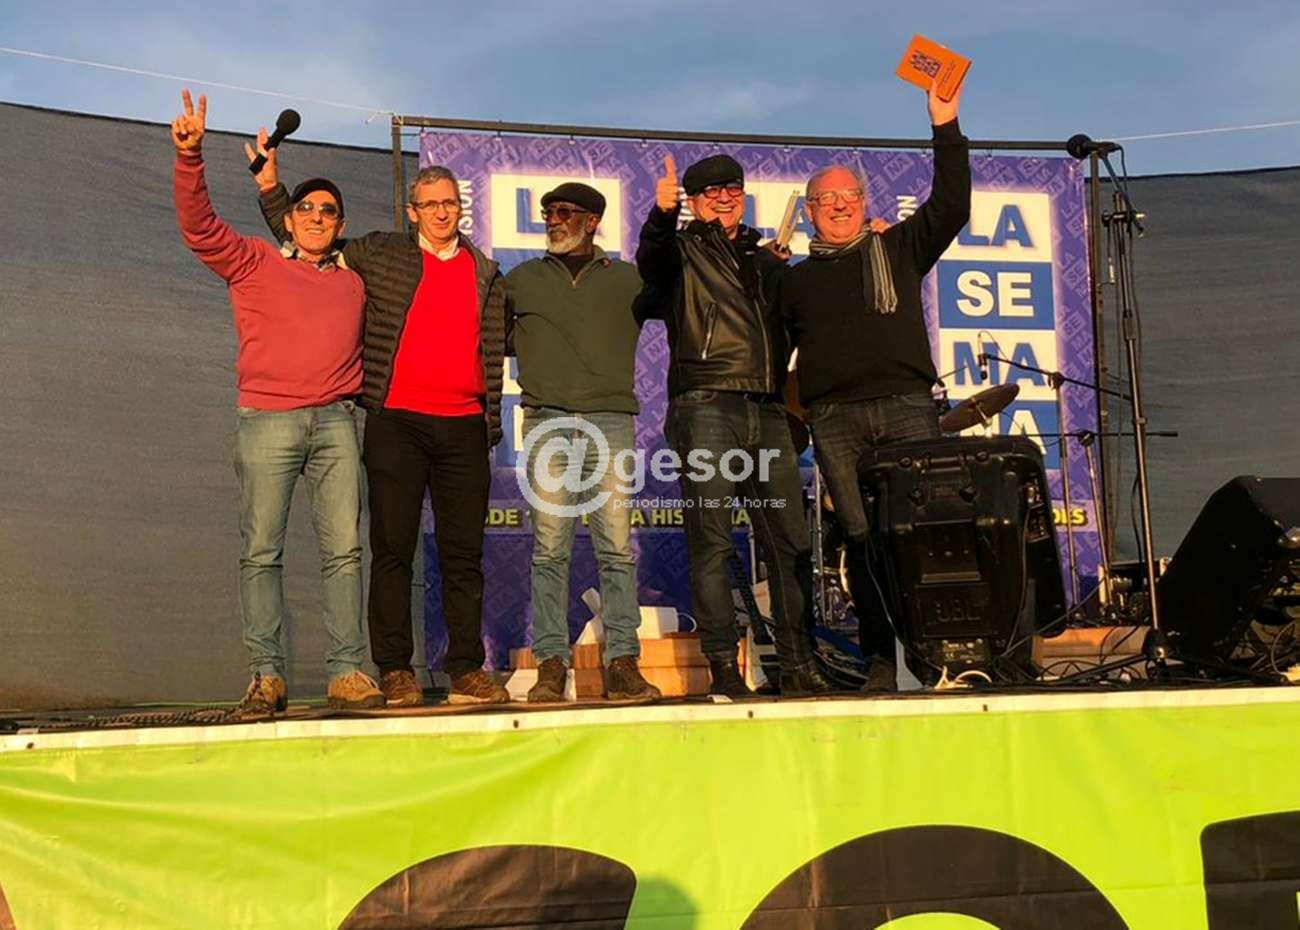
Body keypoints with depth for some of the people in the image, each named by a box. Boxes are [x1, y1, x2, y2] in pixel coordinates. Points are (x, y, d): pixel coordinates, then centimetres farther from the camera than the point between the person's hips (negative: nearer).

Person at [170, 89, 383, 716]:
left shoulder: (354, 282, 19)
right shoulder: (253, 263, 11)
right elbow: (200, 225, -2)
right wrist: (189, 157, -14)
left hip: (335, 422, 2)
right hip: (266, 422, -2)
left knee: (343, 549, -3)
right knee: (260, 552, -3)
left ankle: (347, 673, -1)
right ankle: (266, 677, 1)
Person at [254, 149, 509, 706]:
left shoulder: (486, 276, 15)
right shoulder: (380, 255, 9)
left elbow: (493, 352, 17)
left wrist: (492, 420, 10)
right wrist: (271, 190, 3)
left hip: (463, 427, 2)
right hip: (396, 422, -2)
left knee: (464, 552, 3)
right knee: (393, 549, -2)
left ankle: (467, 671, 9)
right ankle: (395, 671, 4)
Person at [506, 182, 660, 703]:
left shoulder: (627, 280, 15)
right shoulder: (522, 280, 18)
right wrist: (526, 341, 12)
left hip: (611, 420, 0)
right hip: (547, 422, 1)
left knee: (617, 546, -5)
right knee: (550, 548, -4)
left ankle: (622, 663, -4)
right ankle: (551, 664, -2)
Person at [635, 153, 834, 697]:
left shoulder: (765, 261, 25)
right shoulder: (683, 251, 9)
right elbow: (651, 261, -15)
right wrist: (662, 215, -34)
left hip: (767, 412, 5)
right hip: (707, 407, -5)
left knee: (791, 542, 3)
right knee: (711, 542, -7)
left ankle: (798, 665, 10)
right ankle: (723, 668, -3)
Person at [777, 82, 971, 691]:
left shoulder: (898, 249, 19)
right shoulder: (796, 280, 22)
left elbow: (950, 205, 8)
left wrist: (945, 126, 3)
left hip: (906, 406, 0)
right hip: (834, 419, 1)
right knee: (863, 539, -5)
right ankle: (881, 657, -2)